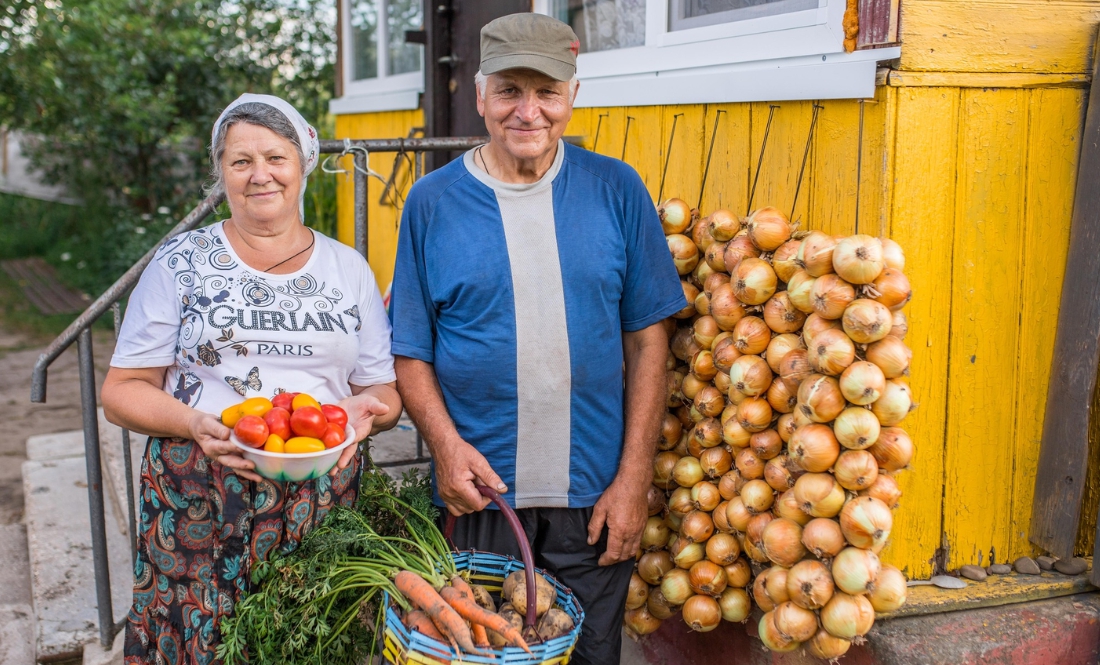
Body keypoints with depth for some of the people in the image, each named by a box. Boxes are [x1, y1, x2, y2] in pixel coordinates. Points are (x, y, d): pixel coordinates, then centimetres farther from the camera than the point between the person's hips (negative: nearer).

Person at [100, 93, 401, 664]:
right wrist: (194, 424, -16)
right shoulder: (181, 262, 5)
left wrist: (365, 408, -10)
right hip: (201, 505, -1)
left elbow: (384, 391, 14)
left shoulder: (349, 269, 11)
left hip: (320, 502, 2)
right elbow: (121, 390, 3)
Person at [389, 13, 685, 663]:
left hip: (595, 501, 1)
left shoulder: (617, 190, -1)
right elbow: (411, 351, 0)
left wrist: (634, 478, -6)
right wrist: (446, 443, -16)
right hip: (477, 495, 0)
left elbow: (648, 340, -1)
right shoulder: (432, 202, -2)